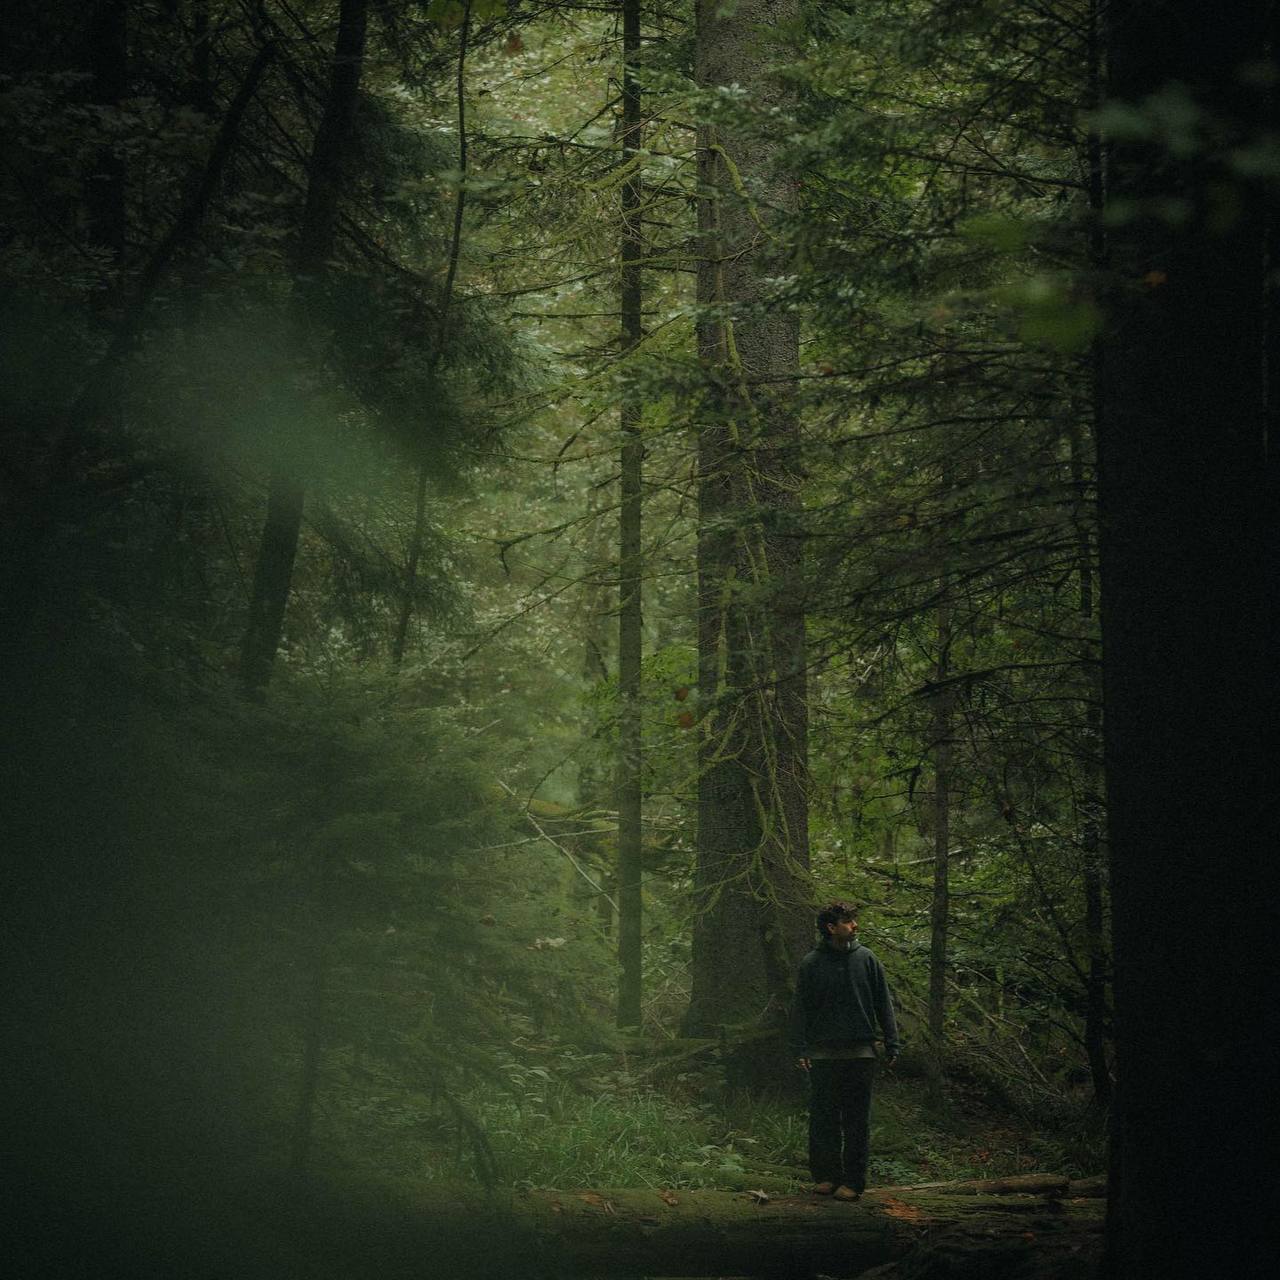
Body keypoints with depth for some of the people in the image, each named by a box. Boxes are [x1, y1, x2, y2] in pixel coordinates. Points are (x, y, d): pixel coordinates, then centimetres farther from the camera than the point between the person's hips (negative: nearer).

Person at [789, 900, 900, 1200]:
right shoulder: (811, 963, 1)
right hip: (823, 1053, -1)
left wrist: (891, 1044, 2)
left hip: (860, 1052, 1)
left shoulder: (866, 959, 5)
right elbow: (800, 1008, 2)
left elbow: (884, 1004, 8)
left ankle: (853, 1181, 5)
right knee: (823, 1119, 3)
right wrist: (800, 1049, -7)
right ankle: (825, 1176, 12)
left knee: (857, 1121, 1)